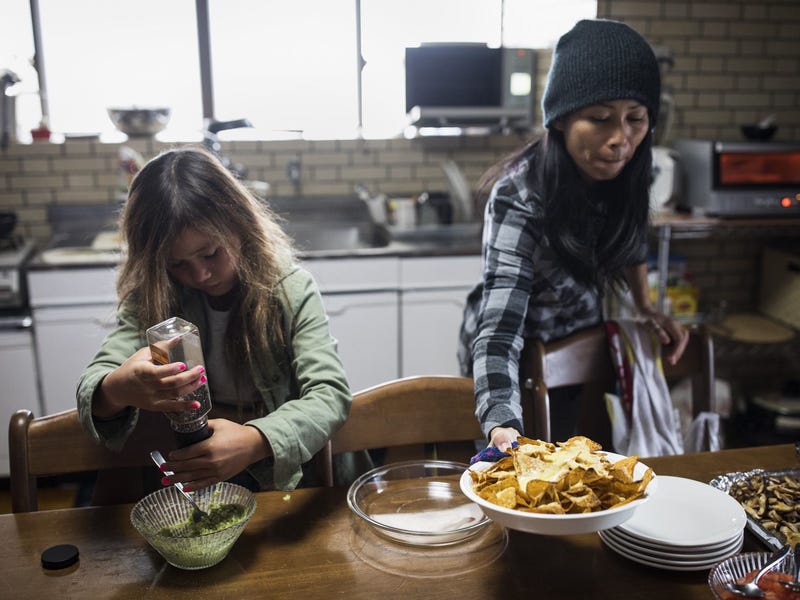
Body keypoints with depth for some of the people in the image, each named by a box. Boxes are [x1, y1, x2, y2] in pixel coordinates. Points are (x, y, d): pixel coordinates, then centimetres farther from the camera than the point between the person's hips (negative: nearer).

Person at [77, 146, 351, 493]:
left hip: (280, 473, -3)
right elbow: (93, 384, -16)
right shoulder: (152, 297, -7)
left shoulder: (290, 289, -13)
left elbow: (330, 393, -22)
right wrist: (115, 392, -42)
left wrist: (255, 441, -41)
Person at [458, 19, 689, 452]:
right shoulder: (519, 198, -35)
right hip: (518, 358, -5)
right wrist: (503, 427, -57)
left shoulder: (623, 172, -18)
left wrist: (646, 306, -5)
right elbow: (499, 330, -43)